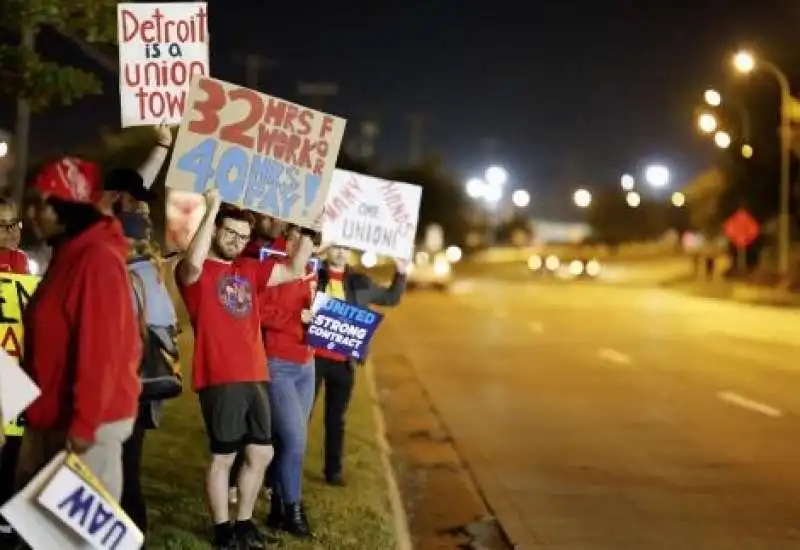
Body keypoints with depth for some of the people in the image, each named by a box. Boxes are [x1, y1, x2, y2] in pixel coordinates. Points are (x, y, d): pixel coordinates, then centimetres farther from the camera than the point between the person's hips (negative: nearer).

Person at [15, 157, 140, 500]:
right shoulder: (69, 256, 13)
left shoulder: (97, 260, -18)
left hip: (88, 422, -10)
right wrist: (41, 412, 18)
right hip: (51, 419, 10)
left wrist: (84, 422, -23)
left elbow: (99, 348, -23)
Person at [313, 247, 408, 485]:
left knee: (336, 418, 12)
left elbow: (391, 298, 21)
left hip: (343, 361, 3)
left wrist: (401, 274, 8)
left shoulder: (360, 282, 10)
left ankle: (333, 470, 21)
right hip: (314, 357, -3)